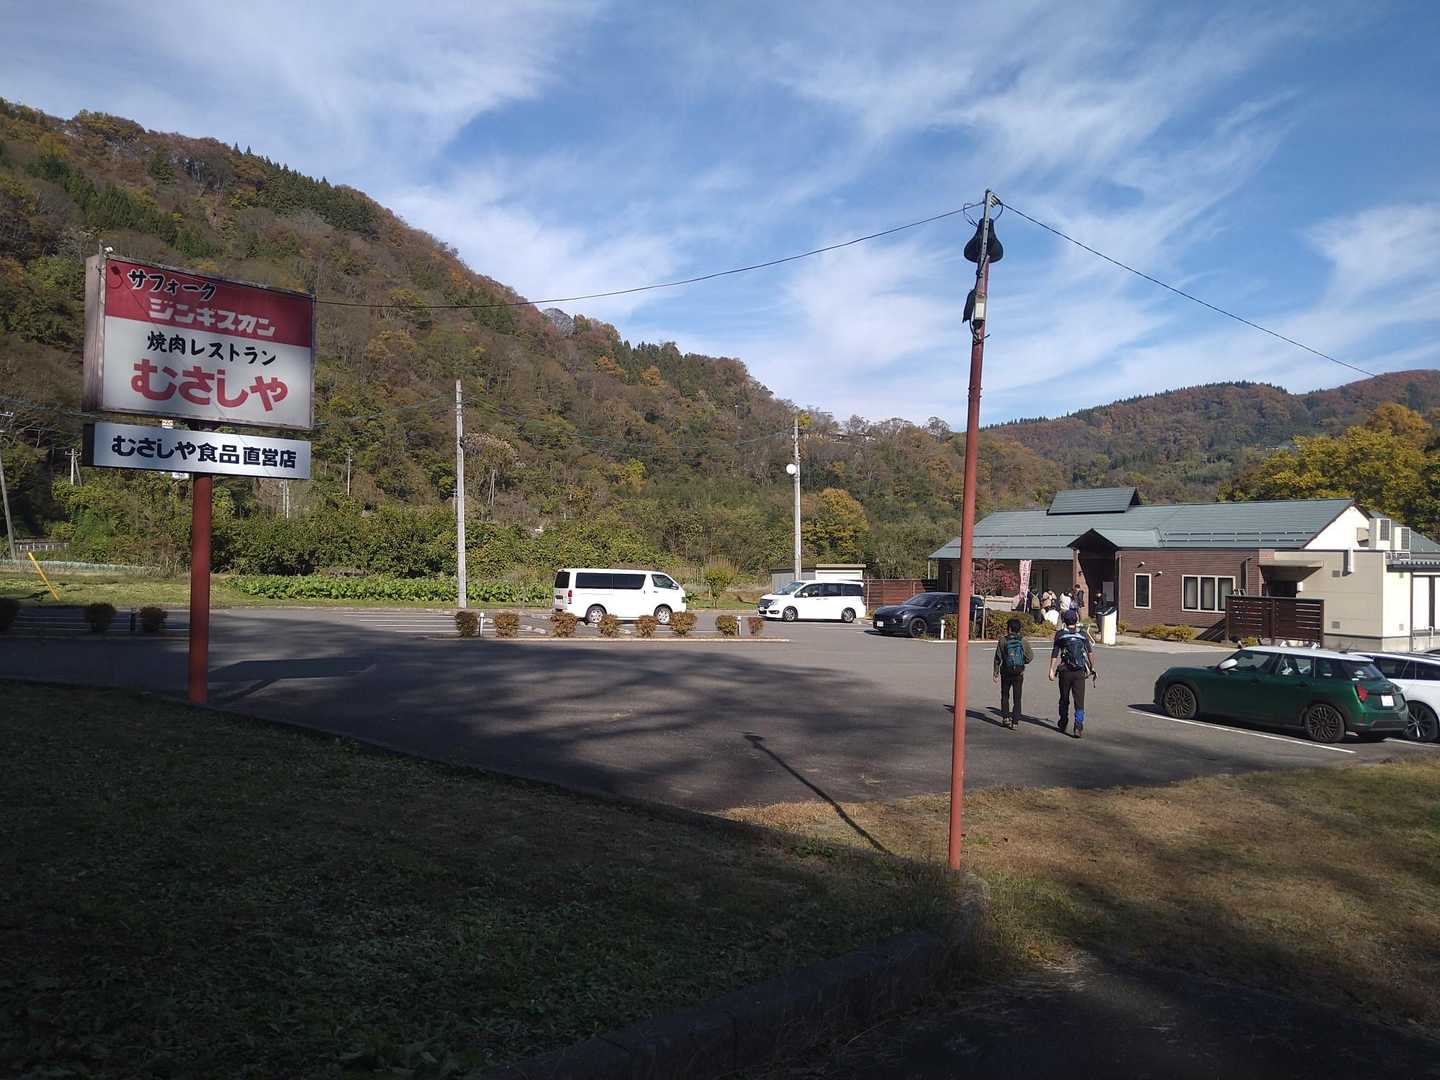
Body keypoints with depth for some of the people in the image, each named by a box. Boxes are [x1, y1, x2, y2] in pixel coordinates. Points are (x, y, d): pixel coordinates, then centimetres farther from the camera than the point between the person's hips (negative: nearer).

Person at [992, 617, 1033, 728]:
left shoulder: (1003, 641, -6)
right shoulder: (1023, 641, -4)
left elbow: (998, 658, -4)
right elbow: (1030, 657, 0)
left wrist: (996, 673, 3)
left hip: (1006, 672, 0)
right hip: (1019, 673, 1)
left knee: (1005, 695, 17)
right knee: (1017, 698, 6)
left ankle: (1005, 717, 11)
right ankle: (1015, 721, 2)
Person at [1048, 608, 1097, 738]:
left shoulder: (1060, 634, -1)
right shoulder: (1083, 634, 3)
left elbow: (1055, 654, -5)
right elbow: (1090, 653, 4)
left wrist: (1052, 670, -5)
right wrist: (1092, 669, 13)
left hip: (1065, 671, 0)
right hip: (1079, 672, 0)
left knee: (1064, 699, 16)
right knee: (1079, 701, -1)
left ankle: (1063, 724, 28)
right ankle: (1079, 727, -10)